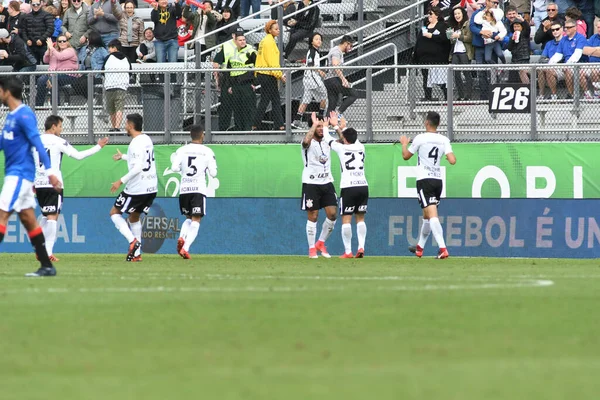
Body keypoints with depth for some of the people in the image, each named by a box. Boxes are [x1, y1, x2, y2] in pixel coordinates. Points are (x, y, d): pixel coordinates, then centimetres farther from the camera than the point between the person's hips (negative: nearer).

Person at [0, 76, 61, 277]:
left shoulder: (24, 115, -14)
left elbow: (37, 143, -19)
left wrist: (49, 171, -23)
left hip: (19, 173, -10)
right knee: (28, 219, 9)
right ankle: (46, 266, 11)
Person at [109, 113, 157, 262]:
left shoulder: (136, 143, -17)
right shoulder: (147, 139, 11)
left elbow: (138, 167, -25)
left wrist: (121, 181, -21)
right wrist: (123, 157, 45)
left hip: (137, 187, -9)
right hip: (151, 187, 9)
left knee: (115, 212, 6)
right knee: (134, 216, 22)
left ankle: (132, 240, -11)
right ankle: (137, 253, 16)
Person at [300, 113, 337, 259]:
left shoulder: (327, 142, 11)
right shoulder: (309, 143, -7)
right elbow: (306, 141, -31)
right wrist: (314, 124, -23)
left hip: (327, 182, 5)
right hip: (311, 184, -5)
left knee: (332, 214, -2)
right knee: (312, 217, -2)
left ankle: (321, 243, 16)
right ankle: (312, 249, 8)